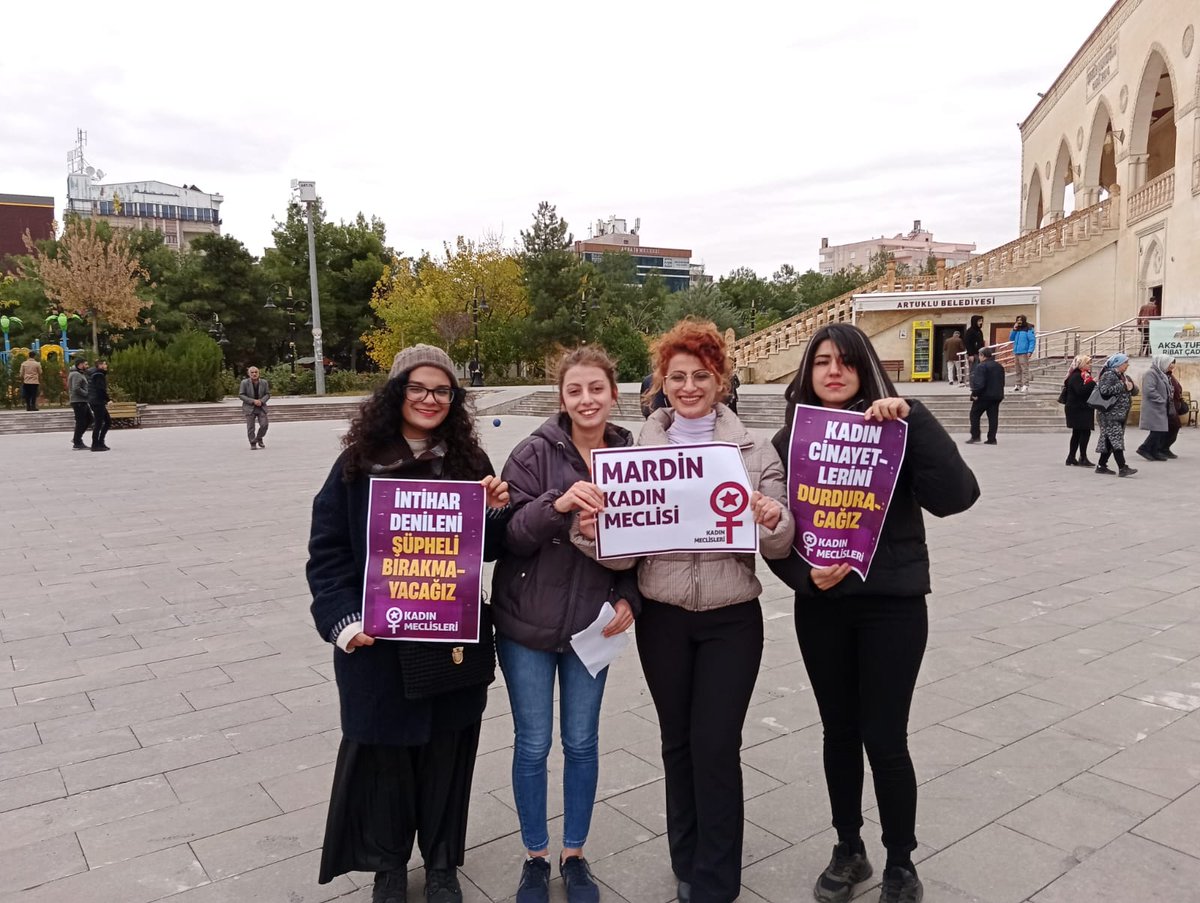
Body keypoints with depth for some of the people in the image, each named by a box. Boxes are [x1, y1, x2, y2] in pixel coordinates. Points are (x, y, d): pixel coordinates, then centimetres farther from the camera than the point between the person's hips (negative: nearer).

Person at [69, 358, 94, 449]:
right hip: (78, 402, -11)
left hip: (82, 401, 11)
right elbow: (76, 389, -24)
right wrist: (87, 394, -18)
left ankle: (76, 438, 20)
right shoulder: (76, 375, -15)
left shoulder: (81, 374, 18)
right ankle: (77, 443, 1)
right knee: (80, 422, -5)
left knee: (89, 419, 16)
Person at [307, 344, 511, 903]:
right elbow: (327, 549, -3)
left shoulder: (469, 460, 0)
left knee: (444, 750, 14)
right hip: (377, 640, -1)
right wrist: (343, 620, -14)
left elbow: (489, 549, 7)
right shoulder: (359, 462, -5)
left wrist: (497, 511, -13)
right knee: (382, 750, 11)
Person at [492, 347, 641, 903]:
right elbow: (511, 535, -16)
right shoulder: (534, 453, -10)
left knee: (582, 743, 14)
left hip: (593, 624, 2)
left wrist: (629, 599, -9)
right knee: (533, 744, 10)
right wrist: (557, 503, -33)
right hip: (526, 624, -2)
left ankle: (574, 856, 35)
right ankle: (535, 857, 32)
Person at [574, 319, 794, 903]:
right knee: (678, 742, 15)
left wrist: (774, 521, -24)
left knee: (716, 746, 1)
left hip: (731, 620, -1)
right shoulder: (638, 452, -1)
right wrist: (592, 534, -23)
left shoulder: (754, 452, -3)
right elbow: (622, 549, -2)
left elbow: (778, 547, -2)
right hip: (662, 619, 2)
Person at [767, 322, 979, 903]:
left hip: (892, 604, -2)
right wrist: (804, 575, -17)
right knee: (839, 732, 15)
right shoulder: (789, 438, 1)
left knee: (884, 740, 3)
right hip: (820, 606, 3)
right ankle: (848, 851, 35)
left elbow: (956, 496, -20)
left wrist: (914, 419, -26)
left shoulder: (895, 430, -5)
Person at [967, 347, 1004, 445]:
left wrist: (975, 393, -15)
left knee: (974, 415, 7)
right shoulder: (999, 366, 12)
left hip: (983, 396, -7)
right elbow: (1002, 382, 17)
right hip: (997, 396, 7)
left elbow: (979, 383, -23)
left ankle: (975, 436, 4)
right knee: (993, 417, 6)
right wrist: (998, 392, 20)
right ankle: (992, 439, 5)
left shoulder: (981, 367, -15)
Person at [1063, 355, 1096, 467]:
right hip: (1079, 410, -11)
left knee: (1077, 433, 12)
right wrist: (1092, 382, -23)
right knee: (1085, 432, -12)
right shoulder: (1076, 376, -14)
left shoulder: (1082, 375, 18)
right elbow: (1080, 390, -27)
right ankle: (1083, 458, -10)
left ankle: (1071, 458, 16)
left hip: (1082, 409, 11)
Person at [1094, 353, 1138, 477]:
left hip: (1121, 414, 9)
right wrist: (1122, 386, -18)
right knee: (1116, 439, -13)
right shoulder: (1108, 375, -10)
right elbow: (1104, 390, -24)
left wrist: (1131, 386, -3)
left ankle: (1101, 466, 17)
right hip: (1111, 414, -9)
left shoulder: (1123, 376, 18)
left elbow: (1135, 391, 19)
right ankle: (1122, 468, -18)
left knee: (1109, 441, 11)